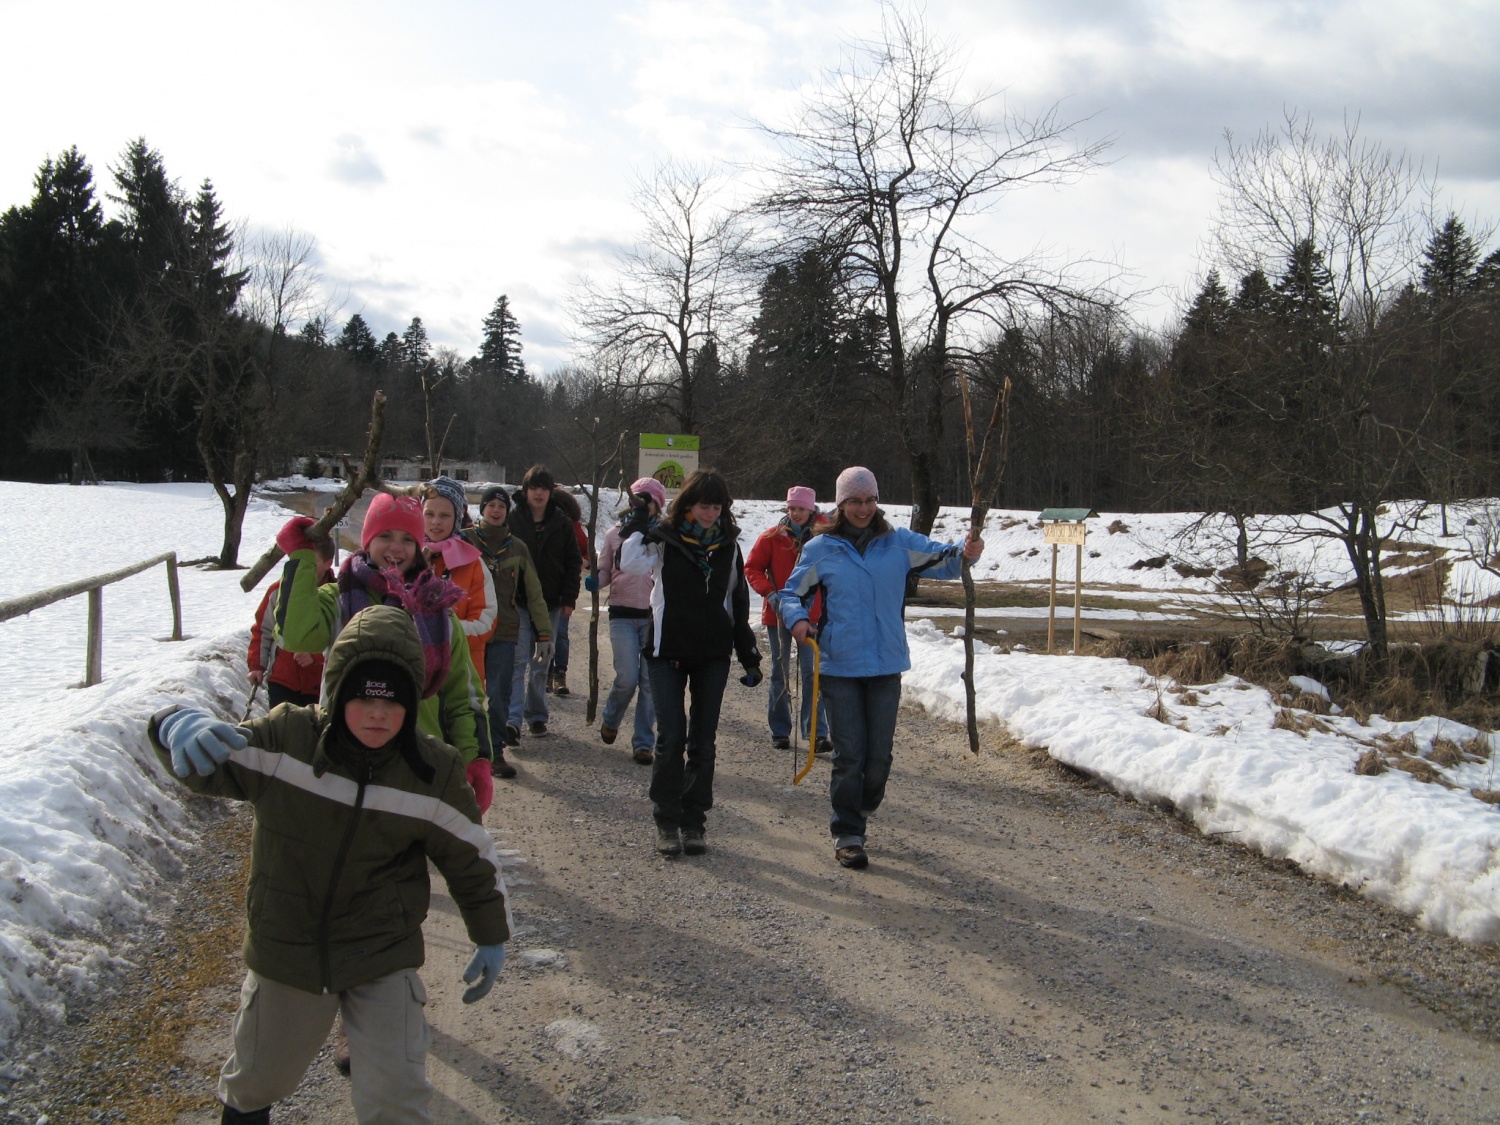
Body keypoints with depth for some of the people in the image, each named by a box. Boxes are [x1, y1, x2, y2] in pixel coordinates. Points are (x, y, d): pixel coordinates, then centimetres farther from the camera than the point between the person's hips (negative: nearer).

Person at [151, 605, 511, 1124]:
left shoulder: (435, 774, -14)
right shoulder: (286, 740, -17)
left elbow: (470, 855, 0)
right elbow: (206, 763, -18)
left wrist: (492, 937, 8)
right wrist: (183, 726, -42)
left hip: (385, 961, -1)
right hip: (285, 950, 1)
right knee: (260, 1078, 24)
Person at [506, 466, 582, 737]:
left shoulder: (562, 522, 6)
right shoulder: (512, 518, 0)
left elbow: (574, 561, 8)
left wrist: (569, 598, 1)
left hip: (550, 603, 3)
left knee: (542, 663, 9)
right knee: (518, 659, -10)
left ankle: (536, 715, 18)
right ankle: (513, 718, -13)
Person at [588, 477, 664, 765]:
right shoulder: (615, 534, 7)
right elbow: (605, 571, 12)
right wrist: (595, 581, -8)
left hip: (655, 615, 0)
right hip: (622, 614, 0)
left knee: (651, 682, 0)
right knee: (627, 678, -7)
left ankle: (643, 742, 10)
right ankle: (610, 719, 24)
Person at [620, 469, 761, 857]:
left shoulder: (728, 546, 7)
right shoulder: (664, 539, -4)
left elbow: (739, 604, 14)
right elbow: (631, 564, -24)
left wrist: (749, 656, 12)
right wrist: (638, 523, -24)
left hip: (713, 654, 3)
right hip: (668, 651, -3)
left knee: (703, 741, 4)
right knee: (671, 738, -7)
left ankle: (694, 820, 14)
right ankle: (667, 821, 4)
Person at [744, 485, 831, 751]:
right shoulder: (773, 537, -2)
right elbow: (752, 567, 0)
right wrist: (769, 592, -14)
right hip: (778, 614, 1)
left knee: (811, 672, -6)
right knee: (779, 672, 10)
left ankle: (816, 731, -4)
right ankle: (779, 731, 19)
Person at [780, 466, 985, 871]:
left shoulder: (899, 543, 4)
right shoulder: (820, 550, 1)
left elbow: (942, 558, -2)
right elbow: (792, 593, 9)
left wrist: (965, 552, -25)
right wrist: (797, 619, -12)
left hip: (886, 666, 2)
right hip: (839, 667, -2)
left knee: (880, 753, 9)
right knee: (849, 753, -2)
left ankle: (862, 810, 35)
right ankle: (847, 835, 7)